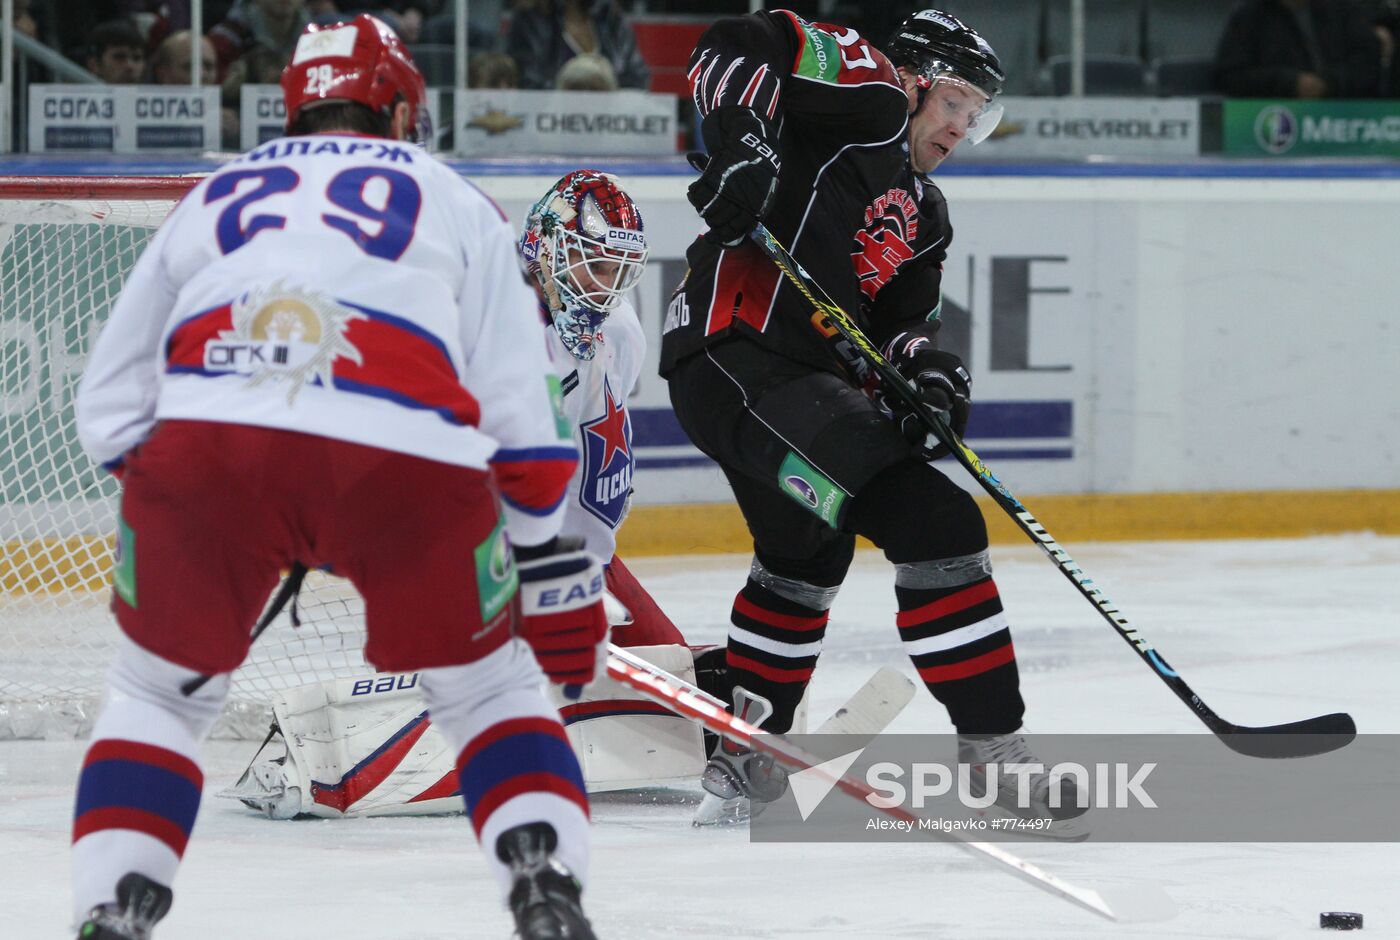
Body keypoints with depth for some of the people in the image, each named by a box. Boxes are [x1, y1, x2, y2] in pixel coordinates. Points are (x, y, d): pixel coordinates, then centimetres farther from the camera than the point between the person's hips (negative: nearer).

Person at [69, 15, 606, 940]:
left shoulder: (213, 196, 32)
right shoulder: (455, 203, 27)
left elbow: (109, 404, 27)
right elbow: (520, 410, 20)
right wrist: (551, 567, 27)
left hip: (201, 445, 1)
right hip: (404, 457, -1)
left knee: (162, 684, 23)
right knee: (486, 681, 20)